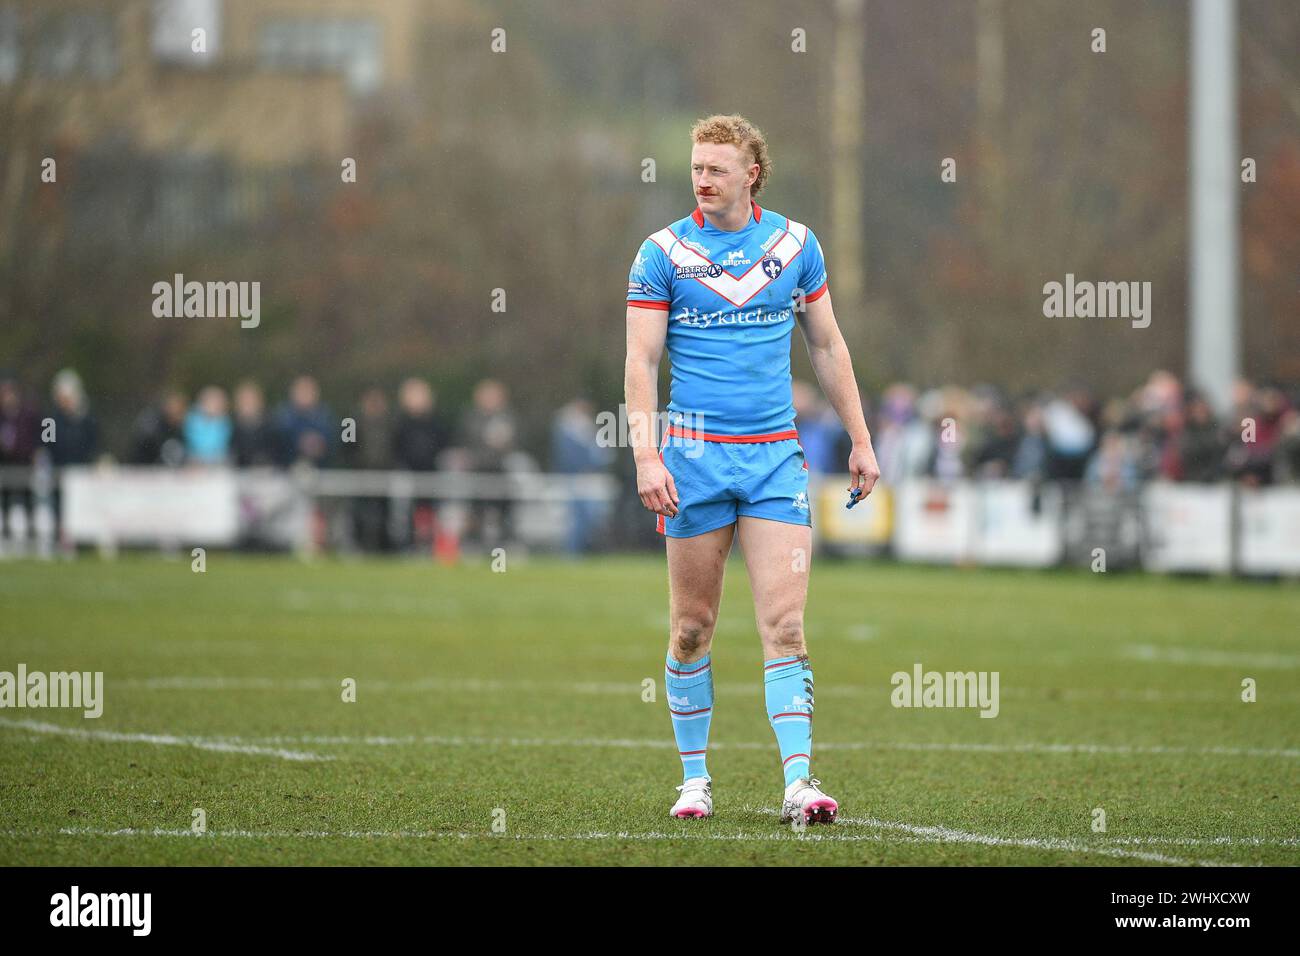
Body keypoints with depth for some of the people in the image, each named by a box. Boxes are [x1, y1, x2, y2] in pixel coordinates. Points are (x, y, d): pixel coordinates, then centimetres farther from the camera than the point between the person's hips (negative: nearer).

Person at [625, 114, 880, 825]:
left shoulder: (796, 244, 7)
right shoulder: (663, 253, -1)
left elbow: (827, 346, 15)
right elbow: (641, 361, -4)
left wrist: (860, 440, 13)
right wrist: (645, 455, -15)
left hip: (776, 454, 1)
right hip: (694, 454, -1)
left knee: (784, 626, -8)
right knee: (692, 627, 3)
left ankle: (799, 782, -13)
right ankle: (694, 778, 15)